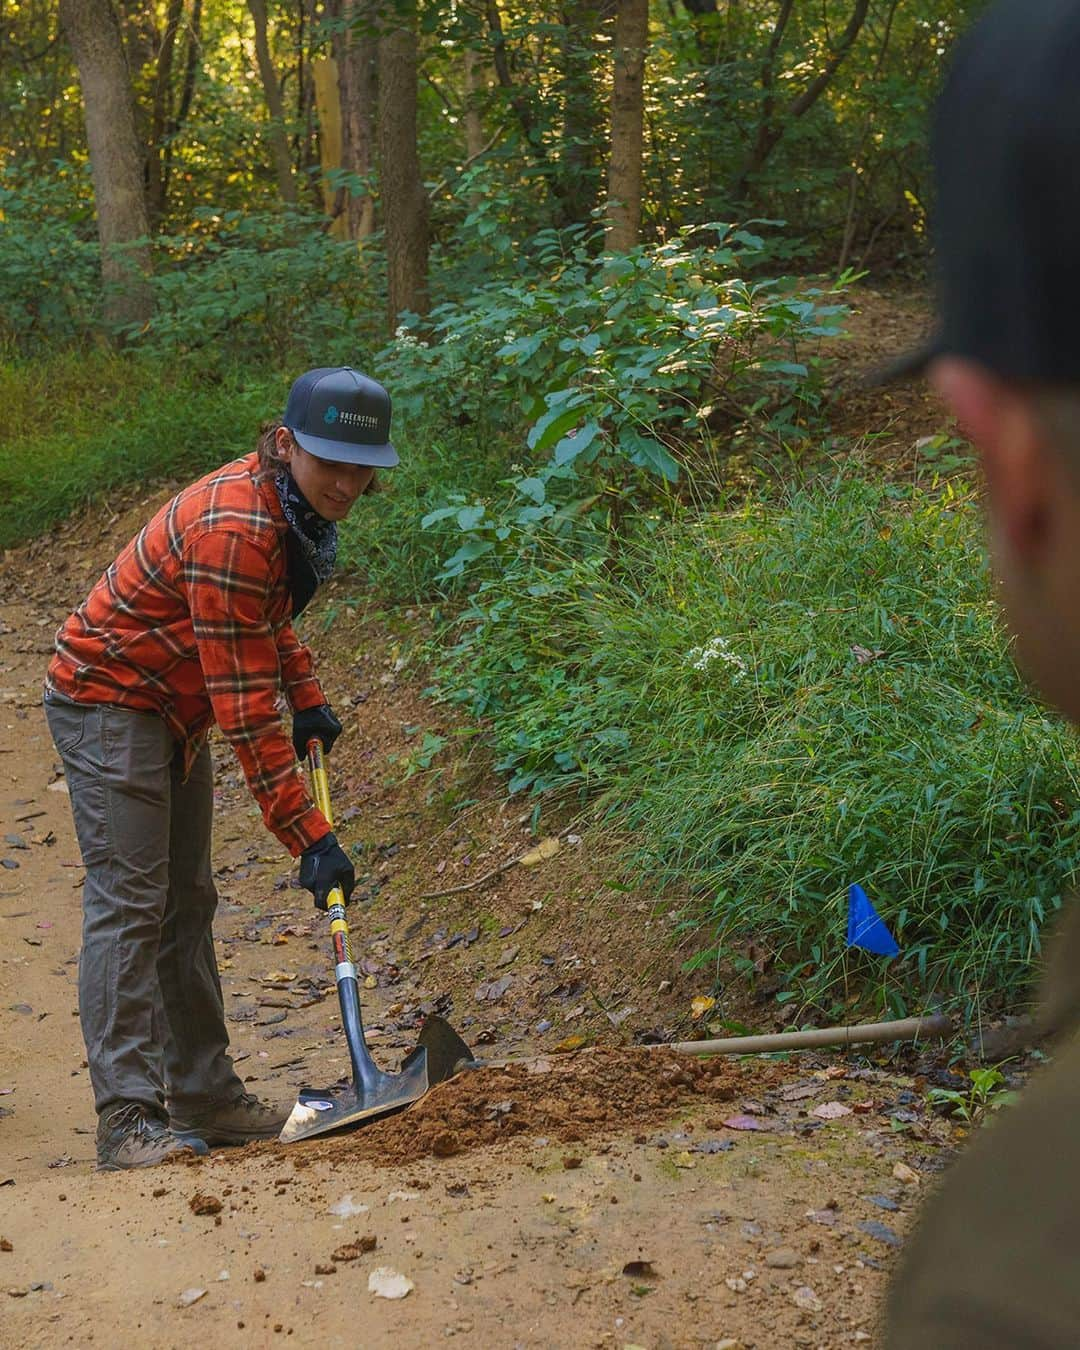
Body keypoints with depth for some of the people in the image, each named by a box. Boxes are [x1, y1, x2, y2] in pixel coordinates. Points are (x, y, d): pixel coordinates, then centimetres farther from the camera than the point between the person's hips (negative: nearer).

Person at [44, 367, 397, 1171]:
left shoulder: (292, 506, 0)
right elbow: (246, 711, -30)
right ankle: (128, 1119, -13)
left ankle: (204, 1096, 19)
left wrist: (308, 698, 11)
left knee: (187, 903, 12)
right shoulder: (233, 529, -30)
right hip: (109, 703, -10)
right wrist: (310, 835, -28)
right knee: (128, 904, -13)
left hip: (173, 711, 10)